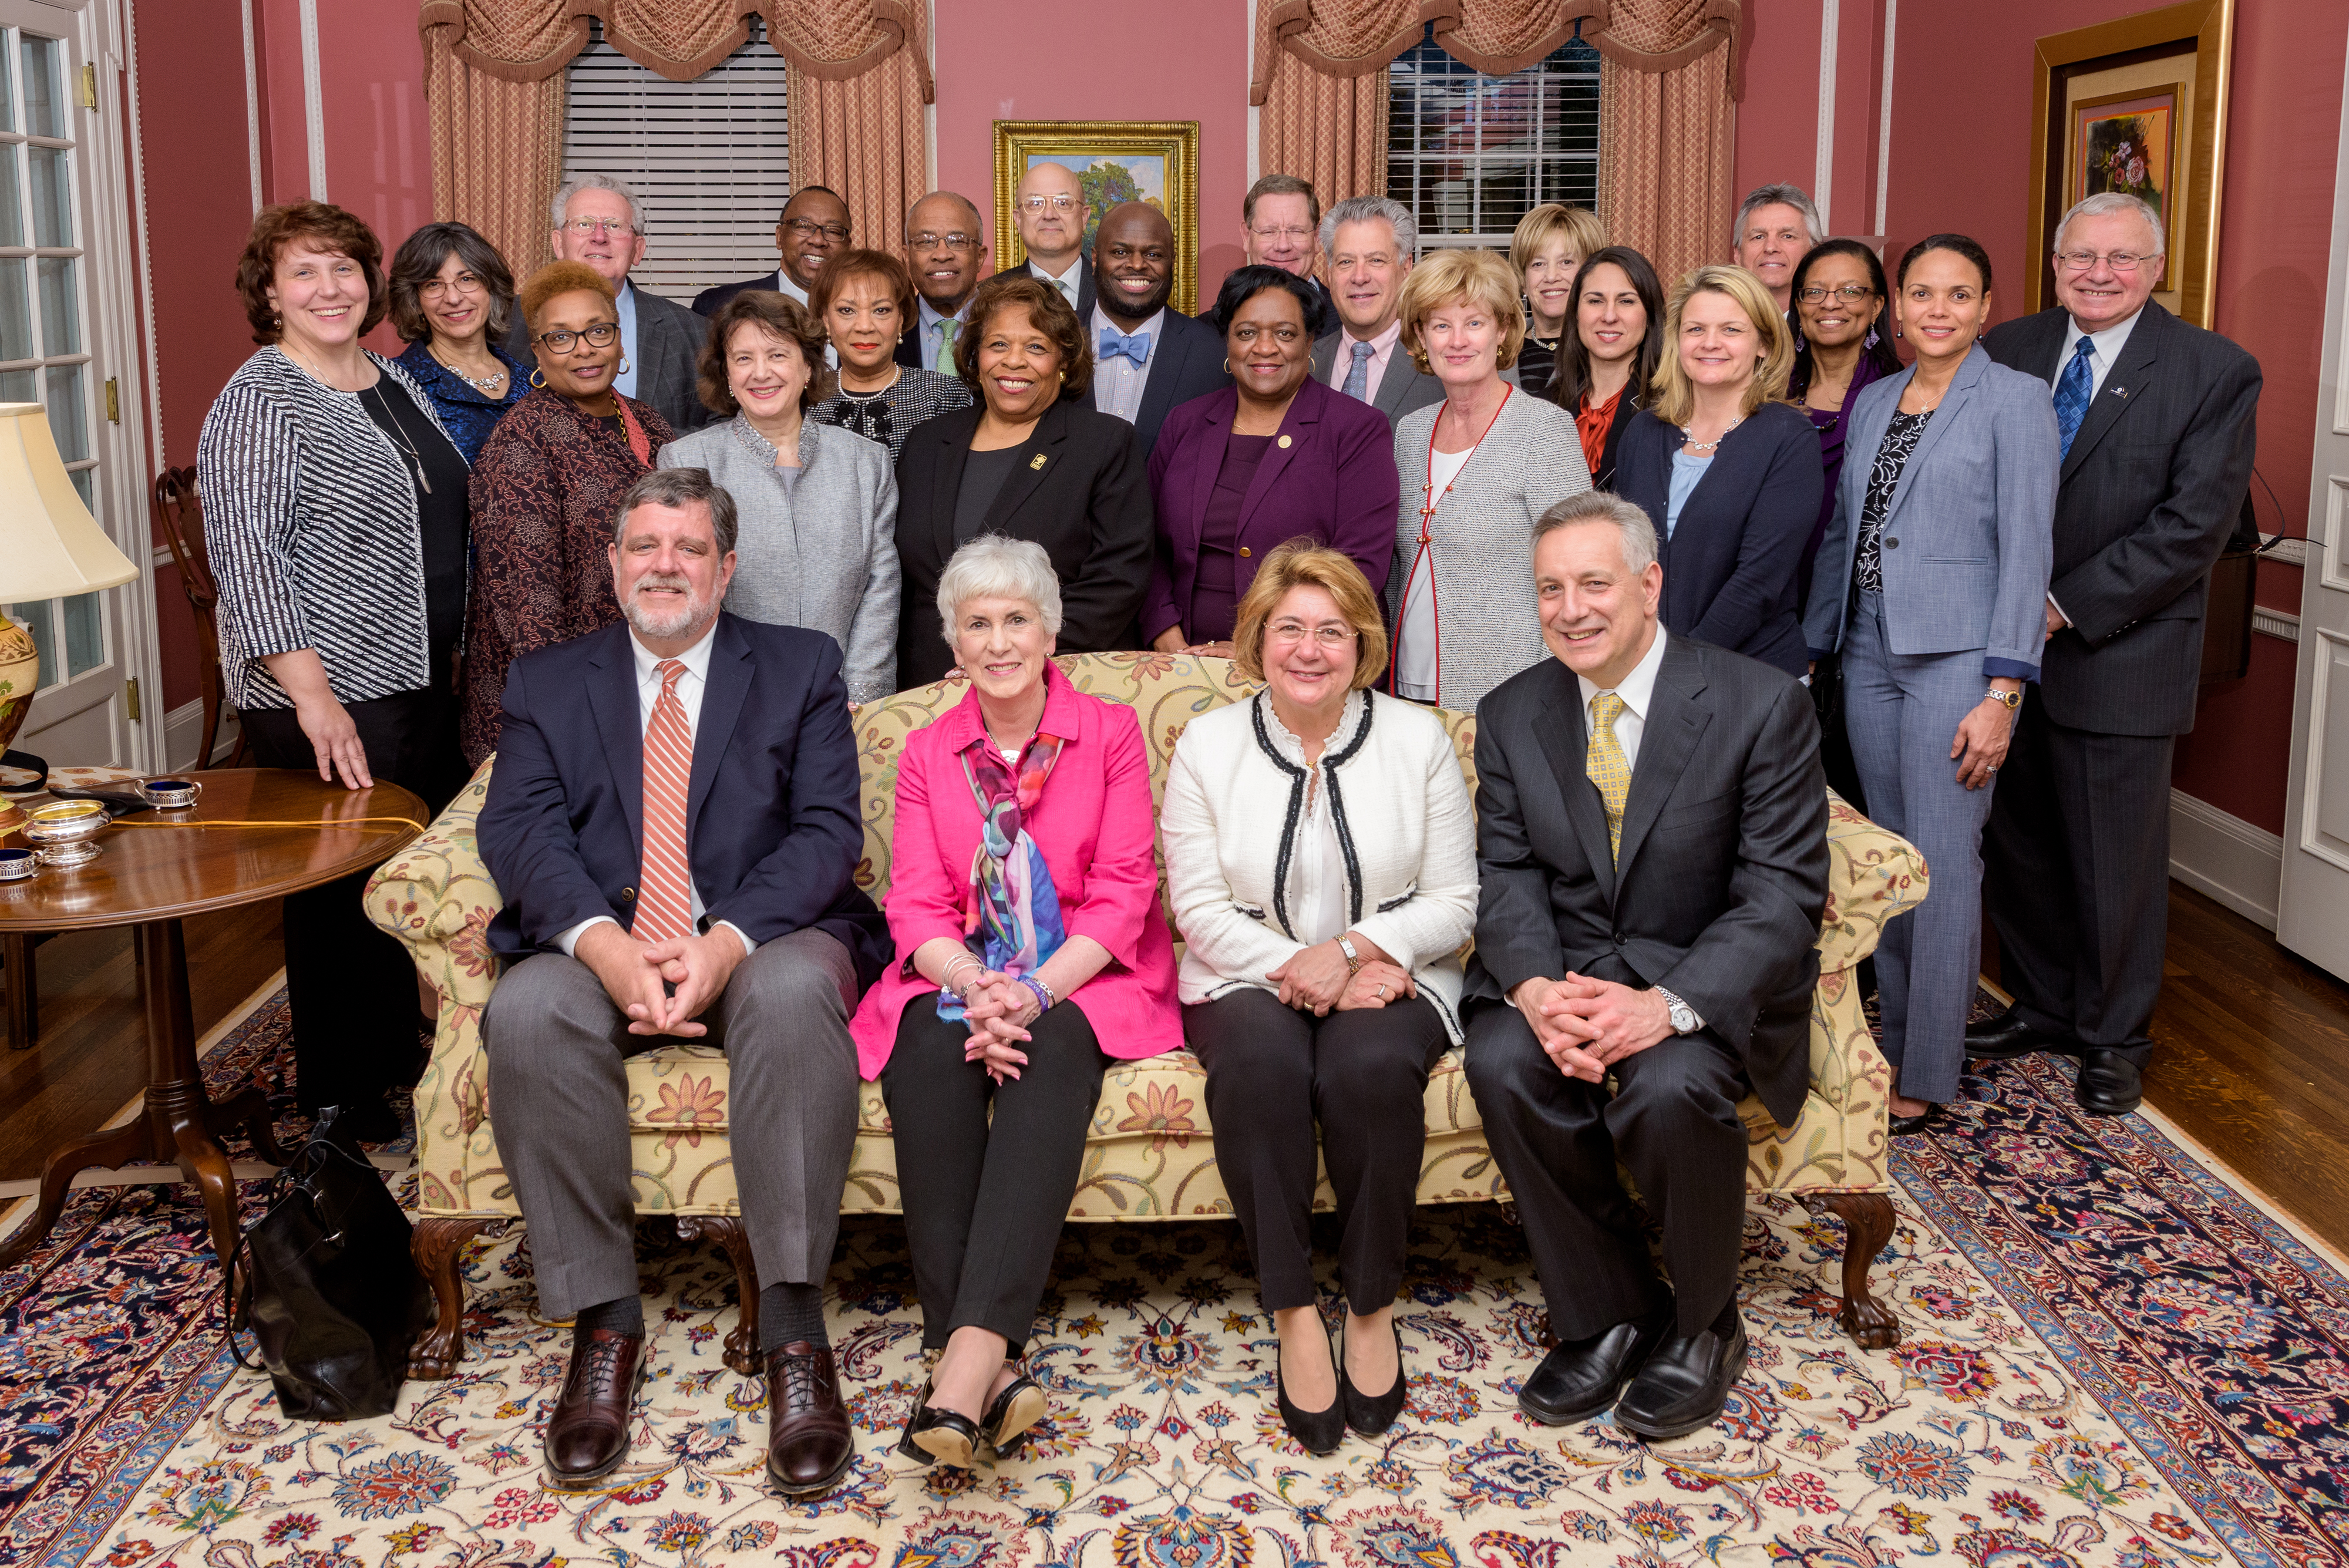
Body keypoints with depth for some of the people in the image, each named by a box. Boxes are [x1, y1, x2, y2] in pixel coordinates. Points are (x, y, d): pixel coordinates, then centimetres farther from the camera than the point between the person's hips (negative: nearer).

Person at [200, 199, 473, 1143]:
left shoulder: (395, 385, 13)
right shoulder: (260, 401, -12)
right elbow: (247, 551, -20)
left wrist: (453, 651, 20)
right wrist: (311, 693, -26)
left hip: (422, 678, 8)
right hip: (329, 694, -8)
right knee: (343, 887, -1)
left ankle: (397, 1049, 32)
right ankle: (337, 1099, 13)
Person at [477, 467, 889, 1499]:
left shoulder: (802, 670, 13)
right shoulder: (548, 683, 17)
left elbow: (828, 833, 0)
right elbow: (521, 833, 1)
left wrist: (725, 944, -18)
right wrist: (608, 946, -20)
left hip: (762, 942, -1)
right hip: (601, 950, 2)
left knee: (794, 994, -36)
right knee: (526, 1012, -31)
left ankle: (793, 1332, -31)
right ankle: (603, 1321, -19)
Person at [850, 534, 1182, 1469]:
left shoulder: (1110, 733, 6)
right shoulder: (927, 752, 13)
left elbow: (1123, 893, -3)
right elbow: (917, 905, 3)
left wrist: (1038, 991, -20)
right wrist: (976, 986, -19)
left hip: (1083, 981, -2)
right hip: (961, 978, 2)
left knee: (1052, 1051, -35)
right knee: (926, 1051, -31)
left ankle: (973, 1352, -44)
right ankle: (982, 1368, -37)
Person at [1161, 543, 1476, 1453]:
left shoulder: (1418, 739, 5)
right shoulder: (1208, 745, 5)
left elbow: (1453, 904, 1)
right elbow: (1201, 909, -1)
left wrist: (1351, 950, -16)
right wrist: (1298, 969, -16)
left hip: (1390, 977, 0)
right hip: (1248, 978, 0)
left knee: (1369, 1068, -33)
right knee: (1258, 1062, -34)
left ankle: (1373, 1308, -14)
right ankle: (1292, 1315, -22)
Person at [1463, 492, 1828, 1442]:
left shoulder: (1761, 707, -9)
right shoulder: (1512, 716, 5)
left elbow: (1782, 896, -13)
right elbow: (1508, 877, 1)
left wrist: (1668, 1005, -29)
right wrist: (1535, 988, -22)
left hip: (1705, 979, -3)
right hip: (1565, 968, 4)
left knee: (1670, 1090, -34)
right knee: (1502, 1064, -28)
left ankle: (1700, 1327, -3)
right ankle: (1606, 1314, -5)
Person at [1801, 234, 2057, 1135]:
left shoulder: (2014, 400, -5)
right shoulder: (1875, 402, 13)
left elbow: (2027, 550, -10)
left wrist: (2003, 692, -15)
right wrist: (1813, 646, 12)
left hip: (1955, 655, -6)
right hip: (1870, 651, 6)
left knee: (1943, 867, -4)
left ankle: (1928, 1076, 5)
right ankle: (1895, 1041, 21)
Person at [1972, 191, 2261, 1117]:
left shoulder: (2216, 372, -5)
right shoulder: (2007, 352, 7)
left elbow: (2196, 522, -12)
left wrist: (2070, 605, -15)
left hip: (2120, 653, -4)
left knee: (2117, 858, 5)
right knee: (2016, 842, 13)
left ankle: (2114, 1038, 23)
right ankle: (2041, 1007, 32)